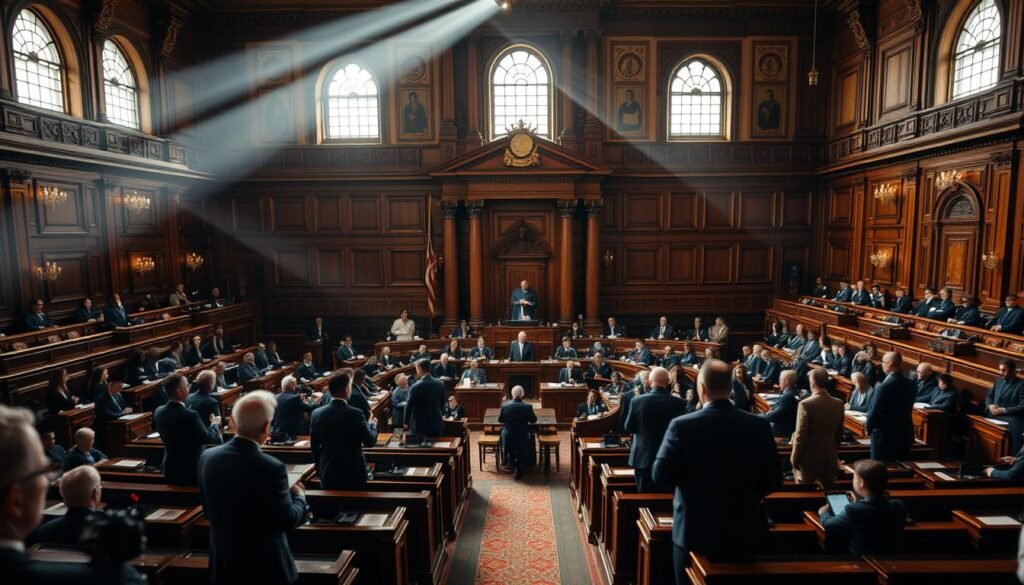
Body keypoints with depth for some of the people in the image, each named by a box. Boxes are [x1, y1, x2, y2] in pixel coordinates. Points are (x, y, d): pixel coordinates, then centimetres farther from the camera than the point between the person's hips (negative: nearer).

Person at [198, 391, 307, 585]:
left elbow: (208, 511, 5)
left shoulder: (208, 457, -8)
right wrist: (299, 496, 1)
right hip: (265, 566, -5)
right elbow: (287, 520, -17)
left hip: (223, 563, 5)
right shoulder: (271, 468, -27)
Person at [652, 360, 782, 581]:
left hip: (695, 532, -3)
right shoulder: (760, 426, -9)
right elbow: (773, 481, -1)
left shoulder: (682, 425, -19)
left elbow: (661, 477, -15)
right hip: (745, 532, 3)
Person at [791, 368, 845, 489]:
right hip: (830, 457, 5)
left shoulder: (805, 404, -21)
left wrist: (794, 457, -5)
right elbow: (839, 434, 8)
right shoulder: (838, 404, -4)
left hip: (809, 458, -5)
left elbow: (801, 435, -18)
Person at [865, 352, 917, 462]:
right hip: (905, 434, 7)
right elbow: (908, 409, 10)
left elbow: (874, 412, -17)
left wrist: (868, 428, 1)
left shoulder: (883, 387, -22)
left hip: (884, 436, -7)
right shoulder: (911, 385, 1)